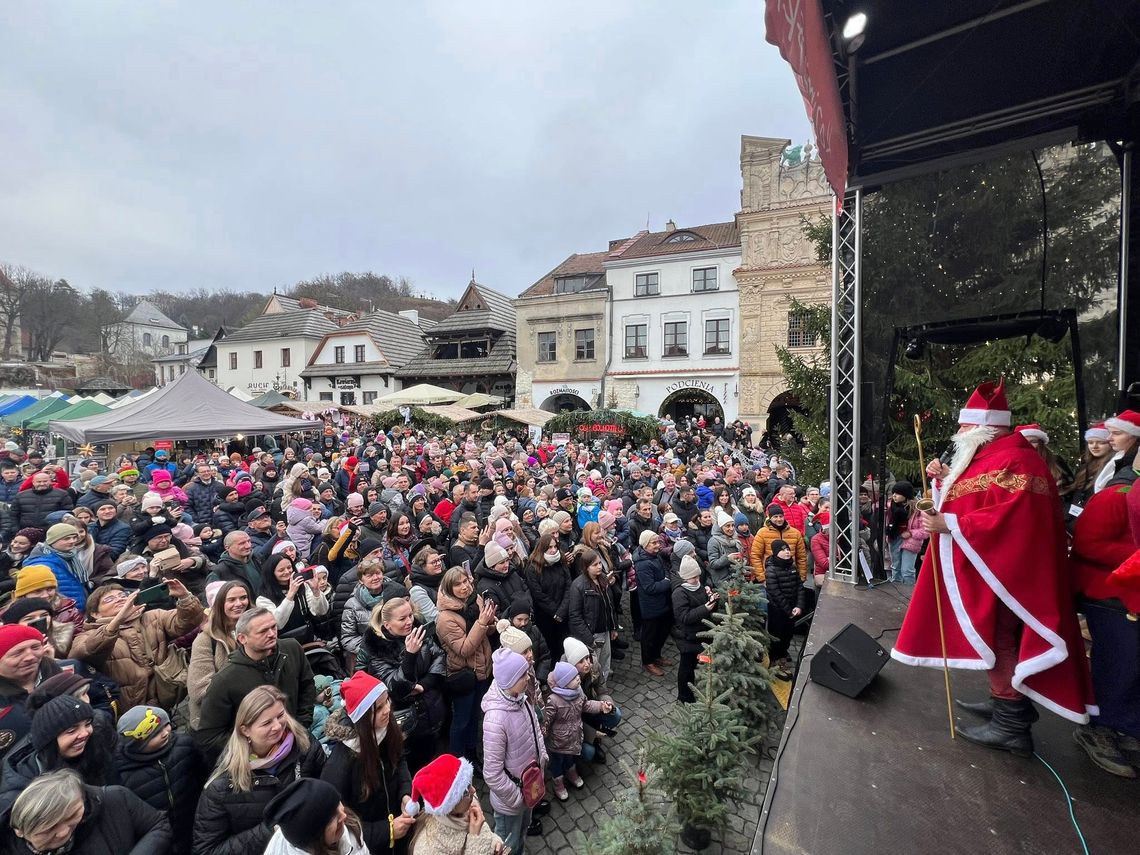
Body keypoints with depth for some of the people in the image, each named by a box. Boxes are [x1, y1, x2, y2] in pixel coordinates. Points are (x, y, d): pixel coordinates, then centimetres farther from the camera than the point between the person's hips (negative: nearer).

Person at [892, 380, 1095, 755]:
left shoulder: (1014, 461, -19)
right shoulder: (991, 458, 14)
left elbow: (1010, 519, -30)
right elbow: (974, 503, 22)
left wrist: (950, 525, -28)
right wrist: (945, 481, 7)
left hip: (998, 569, -11)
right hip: (983, 567, 11)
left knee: (999, 640, -2)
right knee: (996, 640, 19)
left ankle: (1011, 725, 10)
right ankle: (1008, 703, 32)